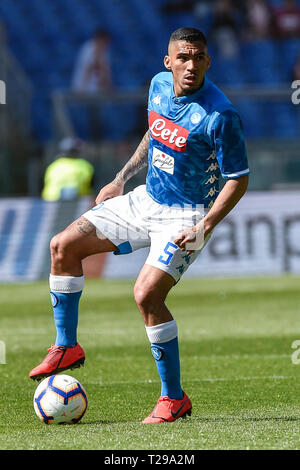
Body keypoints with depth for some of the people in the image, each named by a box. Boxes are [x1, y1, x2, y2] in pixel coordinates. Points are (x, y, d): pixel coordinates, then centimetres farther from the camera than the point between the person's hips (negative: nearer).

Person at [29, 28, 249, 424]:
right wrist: (121, 179, 17)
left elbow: (238, 180, -17)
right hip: (147, 200, 8)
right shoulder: (159, 85, -2)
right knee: (64, 245, 0)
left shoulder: (219, 116, -23)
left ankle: (174, 398, -9)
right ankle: (67, 347, 14)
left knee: (146, 294, -24)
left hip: (186, 217, -8)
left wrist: (204, 228, -25)